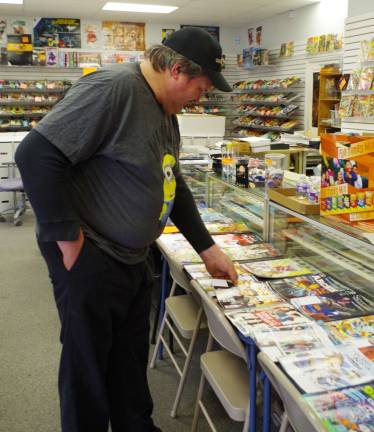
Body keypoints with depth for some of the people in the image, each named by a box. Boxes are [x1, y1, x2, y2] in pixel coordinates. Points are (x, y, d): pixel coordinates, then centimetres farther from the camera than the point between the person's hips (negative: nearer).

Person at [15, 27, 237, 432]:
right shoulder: (114, 87, -21)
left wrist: (207, 249, 16)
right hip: (88, 259, -9)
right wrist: (67, 237, -21)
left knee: (132, 357, 22)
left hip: (131, 259, 9)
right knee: (89, 365, 10)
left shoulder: (167, 113, 10)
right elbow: (36, 154, -26)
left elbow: (174, 186, 17)